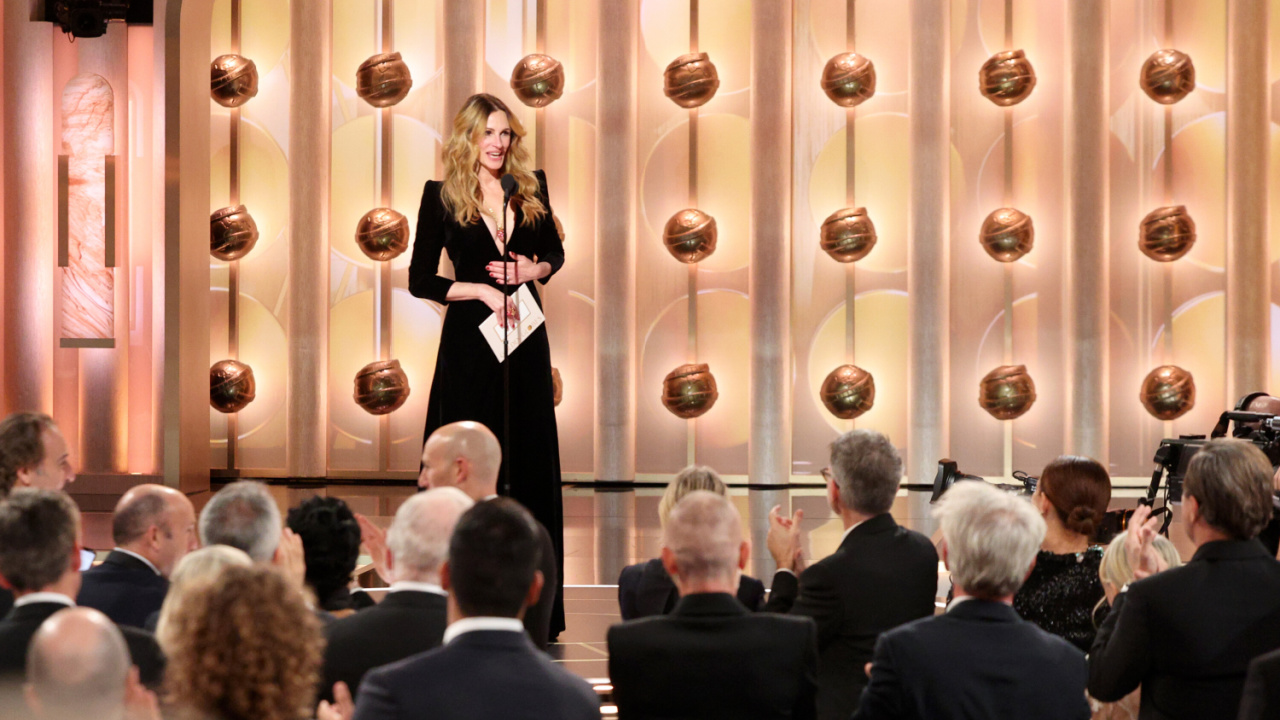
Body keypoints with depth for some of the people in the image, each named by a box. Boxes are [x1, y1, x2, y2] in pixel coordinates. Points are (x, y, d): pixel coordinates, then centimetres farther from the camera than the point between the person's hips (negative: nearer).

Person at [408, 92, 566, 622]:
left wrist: (535, 269, -4)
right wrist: (480, 290, -14)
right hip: (469, 339, -3)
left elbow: (553, 251, 17)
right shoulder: (443, 196, -3)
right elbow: (419, 280, -3)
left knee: (531, 454, 4)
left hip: (526, 335, 3)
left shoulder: (530, 188, 5)